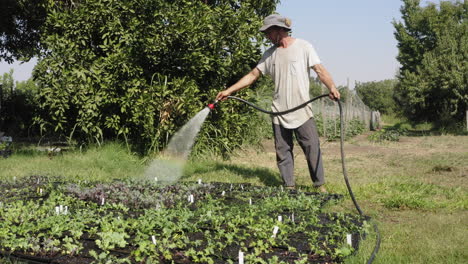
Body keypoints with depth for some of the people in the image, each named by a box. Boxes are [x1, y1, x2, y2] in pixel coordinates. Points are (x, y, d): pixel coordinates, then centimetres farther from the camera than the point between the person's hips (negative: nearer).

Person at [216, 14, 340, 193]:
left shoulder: (303, 47, -2)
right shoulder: (269, 54, 10)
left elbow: (320, 70, -9)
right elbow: (253, 75, 13)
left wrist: (332, 87, -28)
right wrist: (229, 91, 7)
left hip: (302, 112, -4)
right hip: (279, 113, 4)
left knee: (313, 149, -2)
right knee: (283, 151, 6)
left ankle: (320, 185, 10)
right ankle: (289, 187, 15)